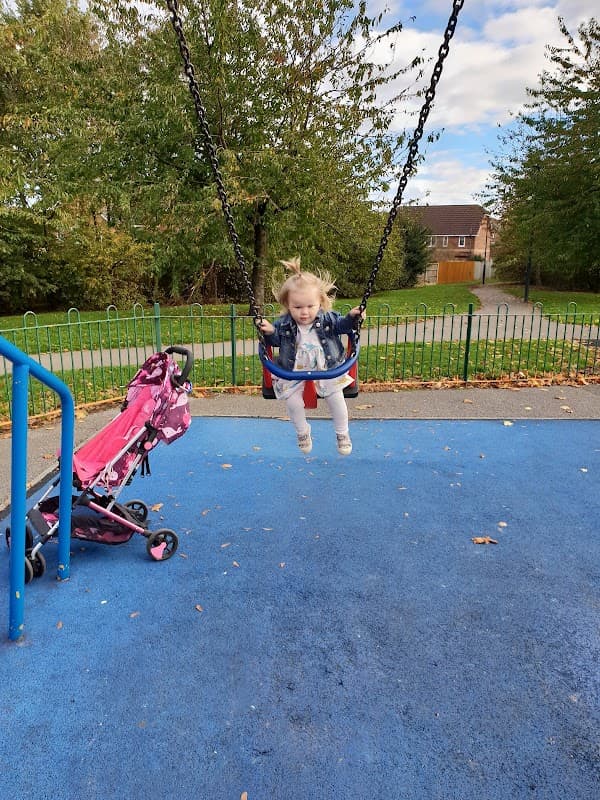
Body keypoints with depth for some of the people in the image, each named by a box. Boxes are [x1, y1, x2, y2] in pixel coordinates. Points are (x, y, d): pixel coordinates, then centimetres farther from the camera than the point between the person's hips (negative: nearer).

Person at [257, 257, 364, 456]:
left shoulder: (327, 318, -9)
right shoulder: (284, 324, -8)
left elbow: (342, 326, 4)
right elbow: (276, 340, 3)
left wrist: (352, 317, -16)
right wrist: (269, 332, -18)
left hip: (327, 369, 0)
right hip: (294, 372, 0)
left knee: (336, 398, -6)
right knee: (292, 402, -13)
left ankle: (342, 433, 20)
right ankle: (302, 431, 17)